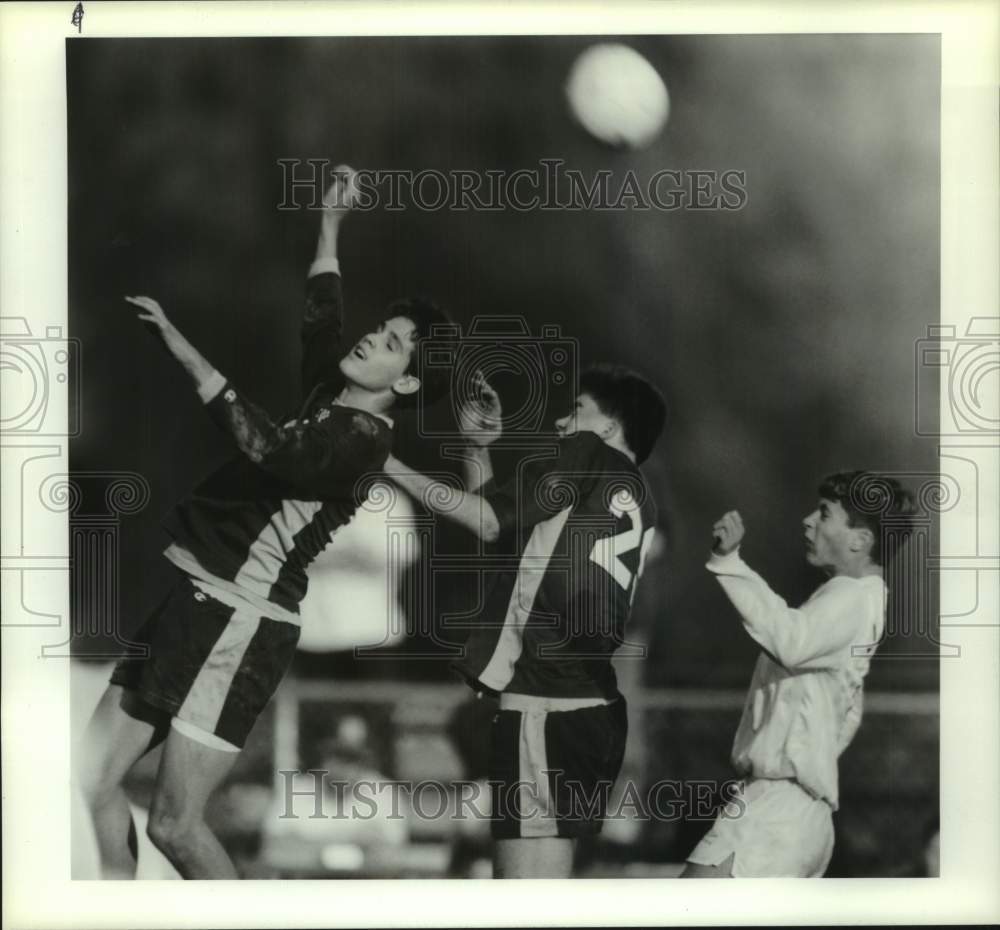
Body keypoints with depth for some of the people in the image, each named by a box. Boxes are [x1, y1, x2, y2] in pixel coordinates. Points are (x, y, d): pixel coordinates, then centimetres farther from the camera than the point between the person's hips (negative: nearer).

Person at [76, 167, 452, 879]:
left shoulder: (362, 438, -12)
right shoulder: (329, 400, 14)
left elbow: (273, 450, -30)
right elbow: (321, 320, 33)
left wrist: (190, 358, -30)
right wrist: (331, 221, 34)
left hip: (240, 621, -9)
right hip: (193, 600, 9)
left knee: (176, 825, -11)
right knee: (94, 781, 4)